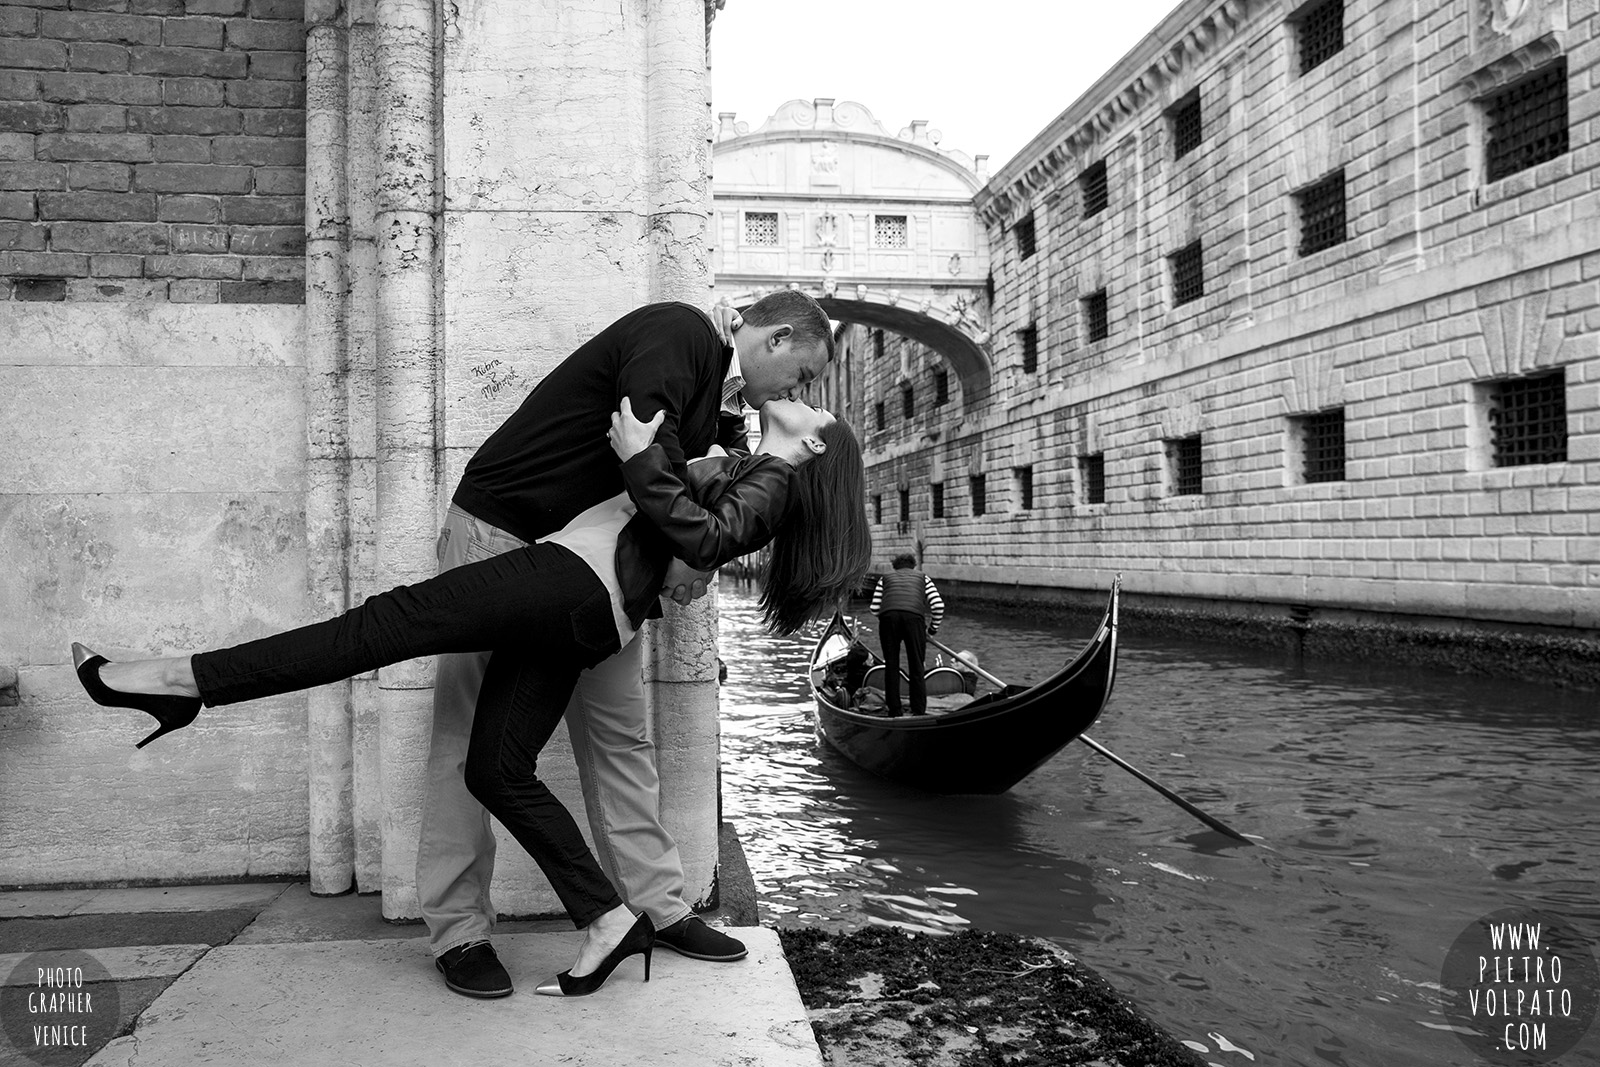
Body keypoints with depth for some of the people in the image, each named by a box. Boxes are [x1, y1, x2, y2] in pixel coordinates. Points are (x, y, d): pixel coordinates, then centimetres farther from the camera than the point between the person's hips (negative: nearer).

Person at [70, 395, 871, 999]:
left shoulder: (773, 482, 1)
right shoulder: (746, 474, 28)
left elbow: (703, 539, -17)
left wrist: (642, 459, -18)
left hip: (576, 581, -9)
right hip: (581, 613, 10)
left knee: (387, 624, -12)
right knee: (497, 771, 6)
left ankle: (185, 680, -11)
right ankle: (607, 922, 6)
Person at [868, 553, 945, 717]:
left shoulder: (885, 578, 30)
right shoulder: (922, 577, 28)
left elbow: (874, 608, 20)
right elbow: (938, 605, 15)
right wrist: (934, 627, 28)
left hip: (888, 617, 1)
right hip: (914, 617, -1)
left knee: (891, 666, 10)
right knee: (916, 667, 7)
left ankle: (895, 711, 11)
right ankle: (919, 711, 5)